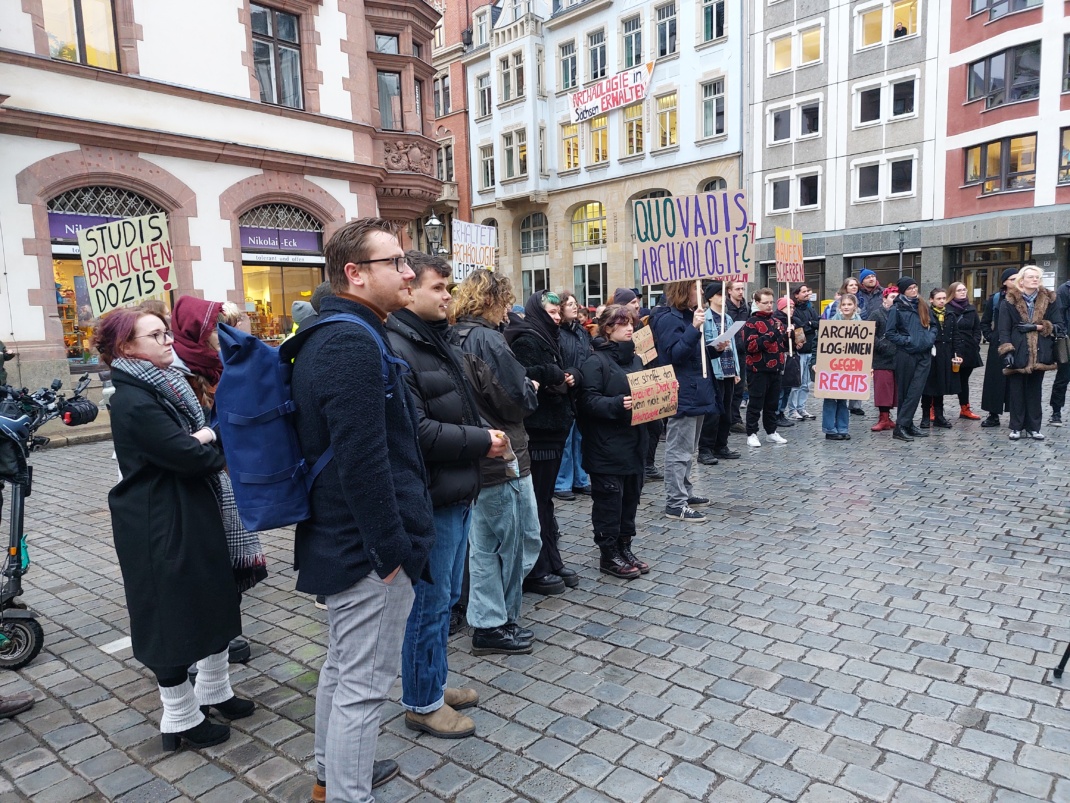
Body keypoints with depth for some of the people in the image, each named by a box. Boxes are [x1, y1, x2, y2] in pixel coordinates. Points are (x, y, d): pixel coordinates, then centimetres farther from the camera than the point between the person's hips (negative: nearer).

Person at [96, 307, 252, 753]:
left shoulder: (166, 387, 10)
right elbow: (189, 455, -27)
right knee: (173, 615, 4)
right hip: (162, 527, -9)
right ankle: (180, 719, 22)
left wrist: (206, 439, -12)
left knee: (214, 601, 18)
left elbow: (202, 439, 9)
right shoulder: (133, 402, -20)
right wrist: (215, 443, -8)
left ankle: (213, 690, 37)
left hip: (197, 515, 9)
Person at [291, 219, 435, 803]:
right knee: (364, 683, 3)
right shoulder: (354, 343, -22)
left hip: (338, 537, 11)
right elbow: (364, 462, -27)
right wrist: (393, 550, -19)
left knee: (341, 664, 24)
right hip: (368, 546, -11)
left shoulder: (323, 337, 11)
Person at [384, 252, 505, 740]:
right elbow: (415, 431, -26)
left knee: (444, 596, 21)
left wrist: (483, 433, 4)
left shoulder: (436, 340, 14)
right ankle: (422, 703, 23)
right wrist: (481, 442, -17)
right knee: (429, 602, 5)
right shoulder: (395, 348, -19)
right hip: (429, 499, -10)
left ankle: (434, 683, 38)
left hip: (456, 493, 10)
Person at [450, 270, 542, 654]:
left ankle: (487, 621, 26)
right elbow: (519, 399, -18)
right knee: (522, 540, 6)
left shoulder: (455, 339, 8)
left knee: (484, 542, 16)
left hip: (476, 456, 9)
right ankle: (496, 624, 16)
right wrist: (533, 389, 3)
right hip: (503, 456, -9)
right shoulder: (488, 340, -17)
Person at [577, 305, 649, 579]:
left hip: (634, 442, 8)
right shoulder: (595, 361, -11)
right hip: (607, 446, -8)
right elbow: (588, 401, -18)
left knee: (630, 497, 14)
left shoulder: (635, 359, 15)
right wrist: (617, 404, -30)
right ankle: (609, 555, 13)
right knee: (609, 500, 1)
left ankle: (624, 547, 27)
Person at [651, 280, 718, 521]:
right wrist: (694, 328, -32)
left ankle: (684, 492, 29)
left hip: (695, 392, 10)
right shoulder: (668, 319, -14)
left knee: (688, 450, 18)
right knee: (679, 451, -6)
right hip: (682, 395, -10)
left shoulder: (688, 315, 16)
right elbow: (674, 354, -25)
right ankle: (675, 503, 0)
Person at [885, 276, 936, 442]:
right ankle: (900, 427, 5)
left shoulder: (923, 307, 13)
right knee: (905, 391, 1)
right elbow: (890, 333, -6)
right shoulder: (896, 309, -3)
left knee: (916, 391, -2)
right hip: (906, 355, -4)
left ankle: (907, 425, 3)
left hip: (924, 355, 4)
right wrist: (906, 340, -14)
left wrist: (931, 338, 5)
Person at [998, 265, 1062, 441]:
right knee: (1016, 391, 4)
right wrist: (1007, 352, -14)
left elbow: (1059, 327, 2)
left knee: (1035, 391, 10)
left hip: (1039, 354, 2)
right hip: (1018, 353, -2)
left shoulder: (1050, 300, 5)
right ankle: (1016, 427, 13)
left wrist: (1037, 327, -13)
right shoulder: (1009, 302, -2)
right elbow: (1004, 330, -5)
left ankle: (1033, 427, 18)